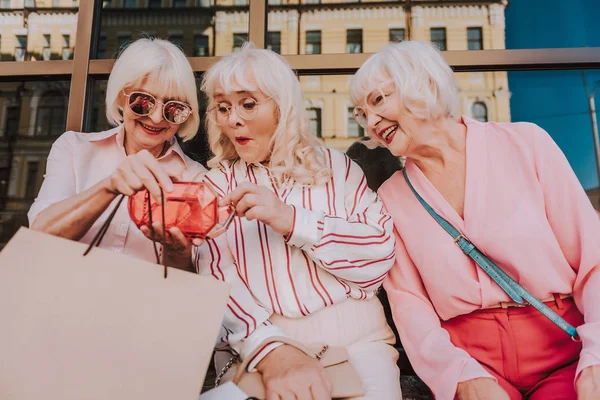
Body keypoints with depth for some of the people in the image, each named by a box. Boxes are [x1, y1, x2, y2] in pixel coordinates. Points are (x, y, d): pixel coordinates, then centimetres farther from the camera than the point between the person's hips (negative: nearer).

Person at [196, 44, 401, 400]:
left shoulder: (335, 167, 7)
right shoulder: (217, 185, 8)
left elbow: (382, 253, -4)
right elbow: (215, 277, -5)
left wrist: (292, 221, -16)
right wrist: (271, 351, -22)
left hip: (355, 337, 1)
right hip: (257, 347, 0)